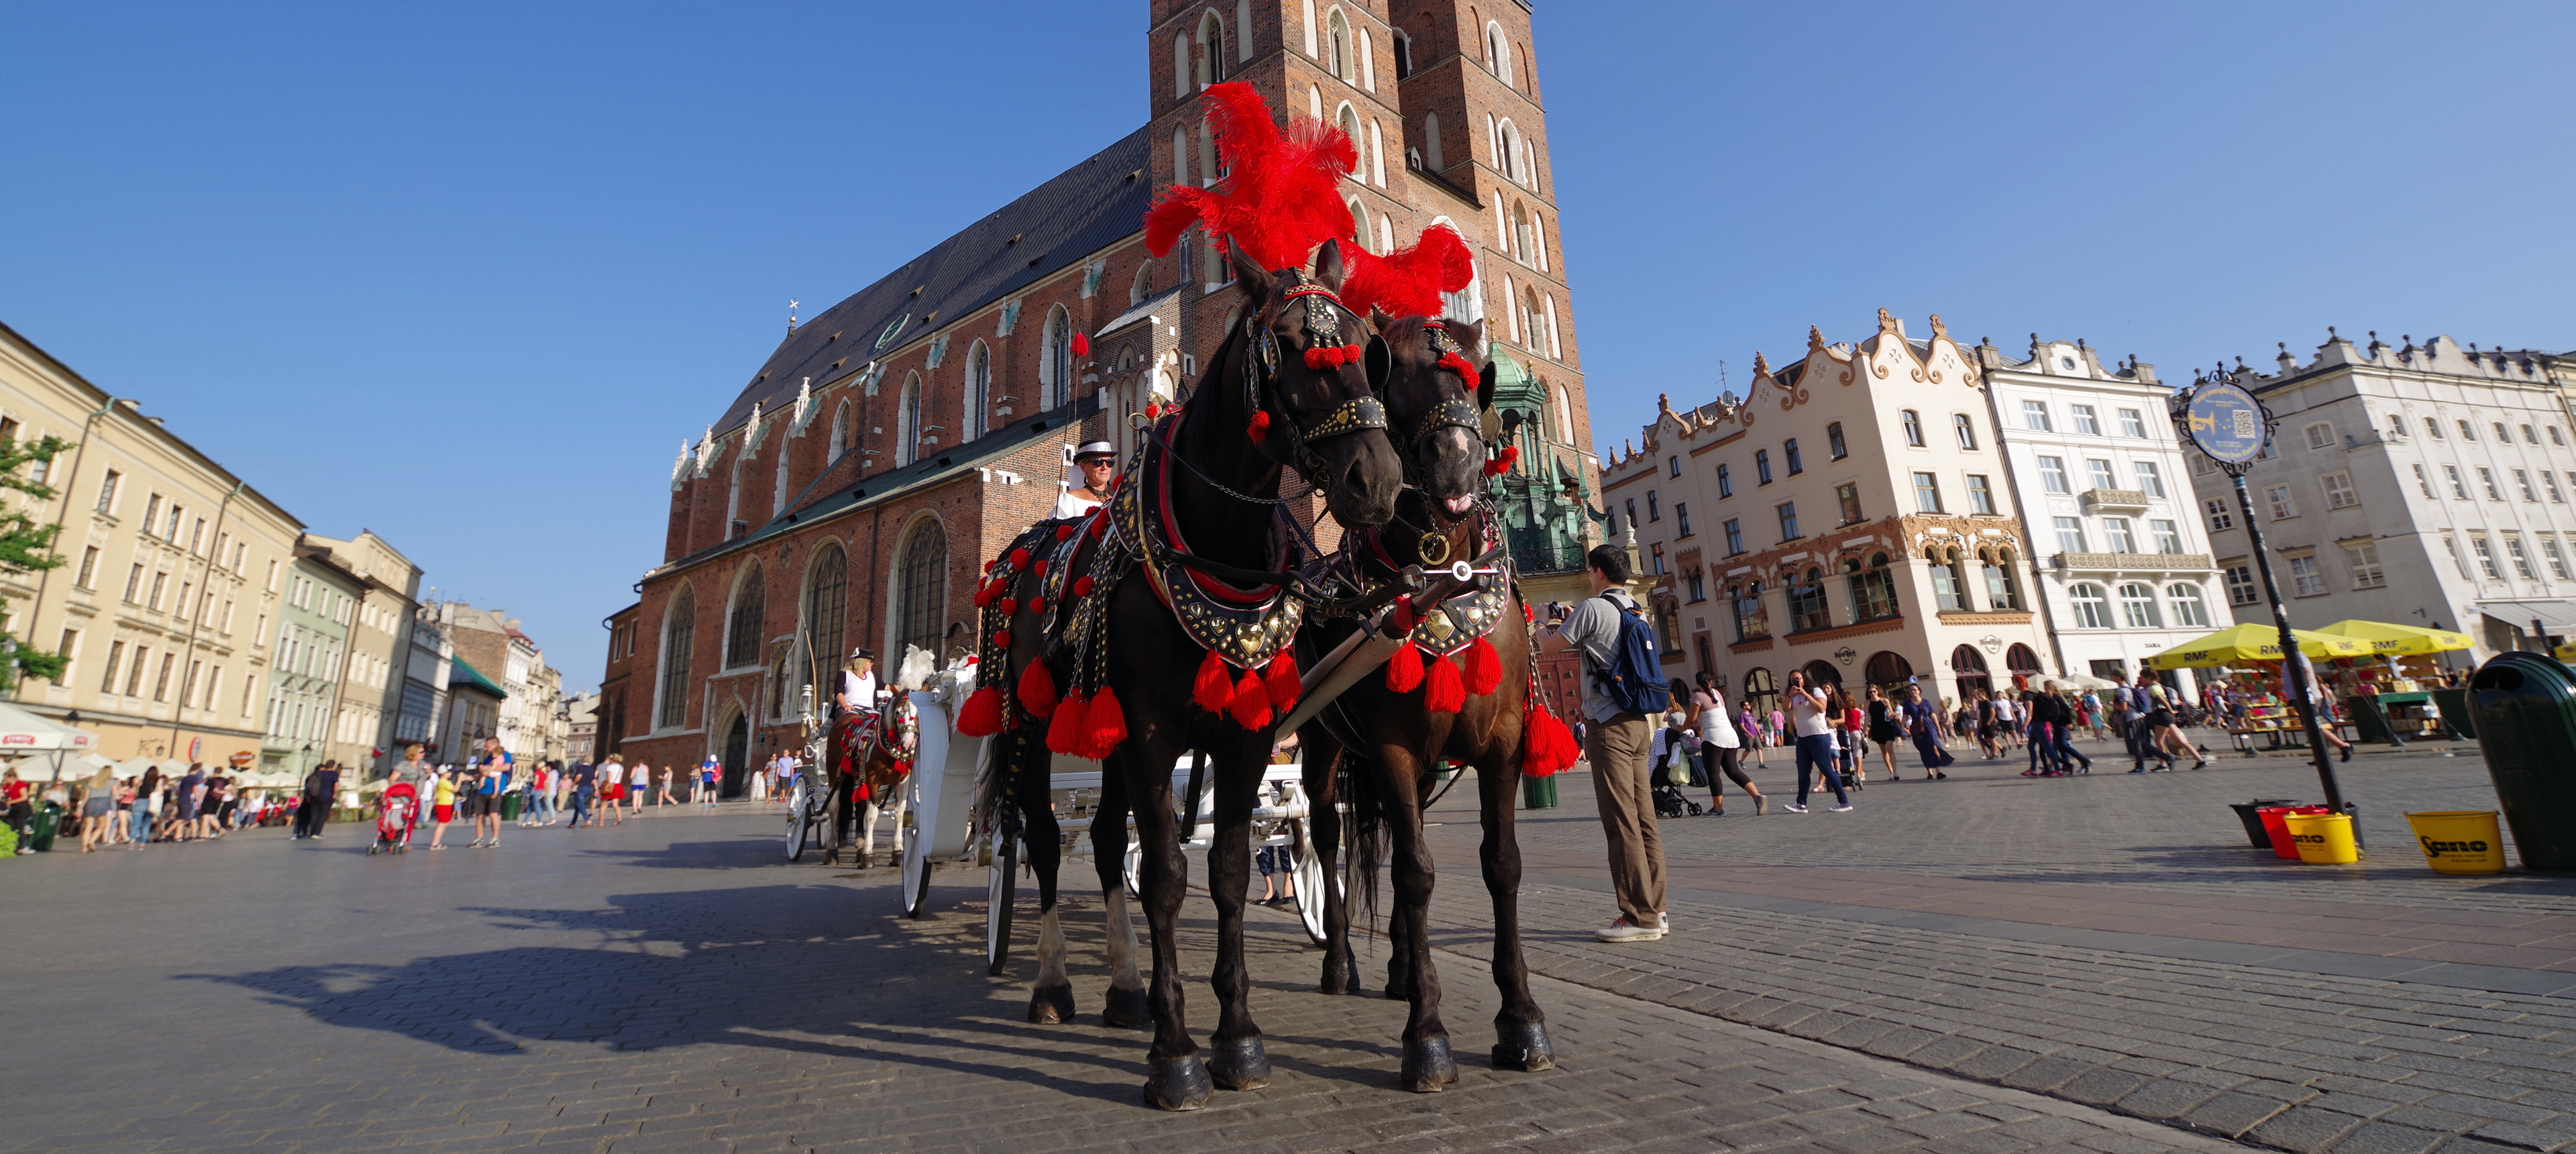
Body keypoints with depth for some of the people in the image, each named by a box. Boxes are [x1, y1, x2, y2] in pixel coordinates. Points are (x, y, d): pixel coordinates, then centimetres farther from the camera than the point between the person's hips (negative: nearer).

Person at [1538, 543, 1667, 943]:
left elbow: (1547, 647, -4)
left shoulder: (1593, 607, -10)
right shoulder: (1636, 611, 16)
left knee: (1621, 822, -6)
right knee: (1644, 818, 10)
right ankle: (1655, 910, 16)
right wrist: (1571, 623, 28)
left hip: (1609, 725, -9)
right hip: (1637, 723, 9)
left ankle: (1639, 916, -2)